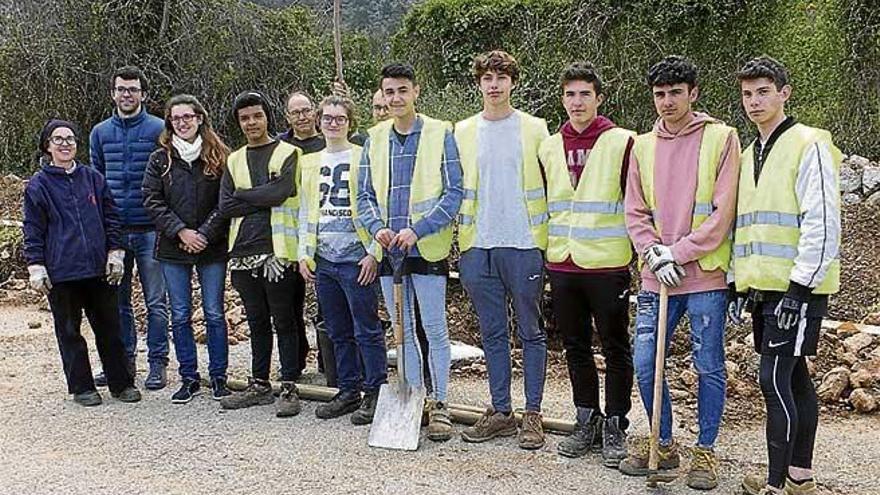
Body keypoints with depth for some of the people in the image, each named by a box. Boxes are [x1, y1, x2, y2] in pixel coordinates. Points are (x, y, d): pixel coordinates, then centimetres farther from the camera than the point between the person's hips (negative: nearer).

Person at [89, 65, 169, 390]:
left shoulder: (159, 130, -1)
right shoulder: (100, 133, 10)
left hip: (149, 229, -4)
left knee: (155, 302, 2)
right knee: (117, 301, 11)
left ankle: (157, 363, 11)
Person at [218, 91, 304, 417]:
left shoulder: (288, 153, 0)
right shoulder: (234, 160, 15)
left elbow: (279, 192, -17)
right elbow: (226, 207, 3)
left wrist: (242, 195, -4)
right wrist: (263, 201, -8)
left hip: (277, 251, -5)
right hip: (244, 252, 5)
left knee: (284, 321, 1)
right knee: (257, 322, 14)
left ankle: (289, 388, 8)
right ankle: (260, 385, 23)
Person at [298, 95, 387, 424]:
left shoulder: (364, 158, -3)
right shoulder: (310, 163, 15)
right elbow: (305, 212, 18)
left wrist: (373, 252, -13)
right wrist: (304, 253, 10)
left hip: (356, 258, -6)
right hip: (323, 260, 6)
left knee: (367, 331, -2)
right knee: (338, 332, 12)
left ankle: (375, 393, 7)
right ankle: (349, 391, 22)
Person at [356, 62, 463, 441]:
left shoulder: (440, 134, -4)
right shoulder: (374, 139, 10)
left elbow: (454, 192, -9)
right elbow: (364, 194, 11)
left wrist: (417, 230, -18)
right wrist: (377, 227, -10)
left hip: (427, 248, -4)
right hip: (389, 250, 5)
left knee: (435, 330, 1)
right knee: (403, 332, 12)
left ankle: (439, 404, 12)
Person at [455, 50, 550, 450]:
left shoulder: (535, 129, 3)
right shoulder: (463, 132, 10)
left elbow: (551, 185, 3)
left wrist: (549, 237, -4)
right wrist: (460, 237, 3)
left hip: (524, 244, -3)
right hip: (479, 246, 3)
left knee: (531, 331, 4)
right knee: (492, 333, 9)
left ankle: (533, 414, 11)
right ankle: (500, 411, 18)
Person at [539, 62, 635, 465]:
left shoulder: (621, 143, -4)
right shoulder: (549, 148, 10)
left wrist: (641, 258, -6)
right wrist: (540, 255, 14)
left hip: (607, 264, -5)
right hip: (562, 265, 5)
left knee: (615, 348, 5)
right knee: (575, 348, 13)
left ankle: (614, 426, 17)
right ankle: (587, 422, 27)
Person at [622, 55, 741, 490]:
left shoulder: (720, 138, -2)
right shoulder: (642, 147, 10)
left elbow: (722, 213, -8)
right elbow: (634, 213, 8)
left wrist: (677, 252, -11)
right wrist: (655, 255, -7)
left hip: (705, 276, -4)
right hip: (655, 278, 4)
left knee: (709, 367, 5)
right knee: (644, 363, 5)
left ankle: (705, 451, 21)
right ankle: (663, 444, 25)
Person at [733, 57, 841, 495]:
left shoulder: (809, 145, -9)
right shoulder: (748, 156, 16)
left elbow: (823, 224, -16)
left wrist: (800, 287, -20)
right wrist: (738, 285, 16)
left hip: (797, 287, -8)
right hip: (764, 288, 8)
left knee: (774, 378, -11)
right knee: (793, 377, 14)